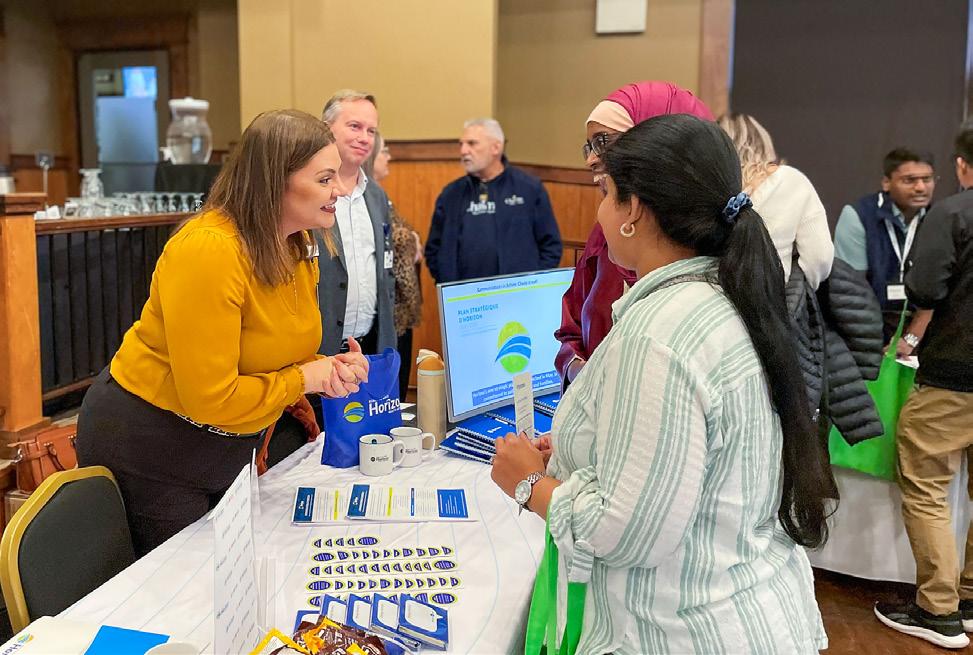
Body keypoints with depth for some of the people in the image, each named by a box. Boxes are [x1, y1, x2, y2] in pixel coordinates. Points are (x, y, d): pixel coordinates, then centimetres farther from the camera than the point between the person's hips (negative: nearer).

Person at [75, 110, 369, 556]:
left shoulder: (297, 248, -1)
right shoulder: (206, 251, -29)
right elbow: (211, 399, -29)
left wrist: (332, 369, -11)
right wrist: (305, 378, -19)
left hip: (227, 450, 8)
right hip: (147, 450, -8)